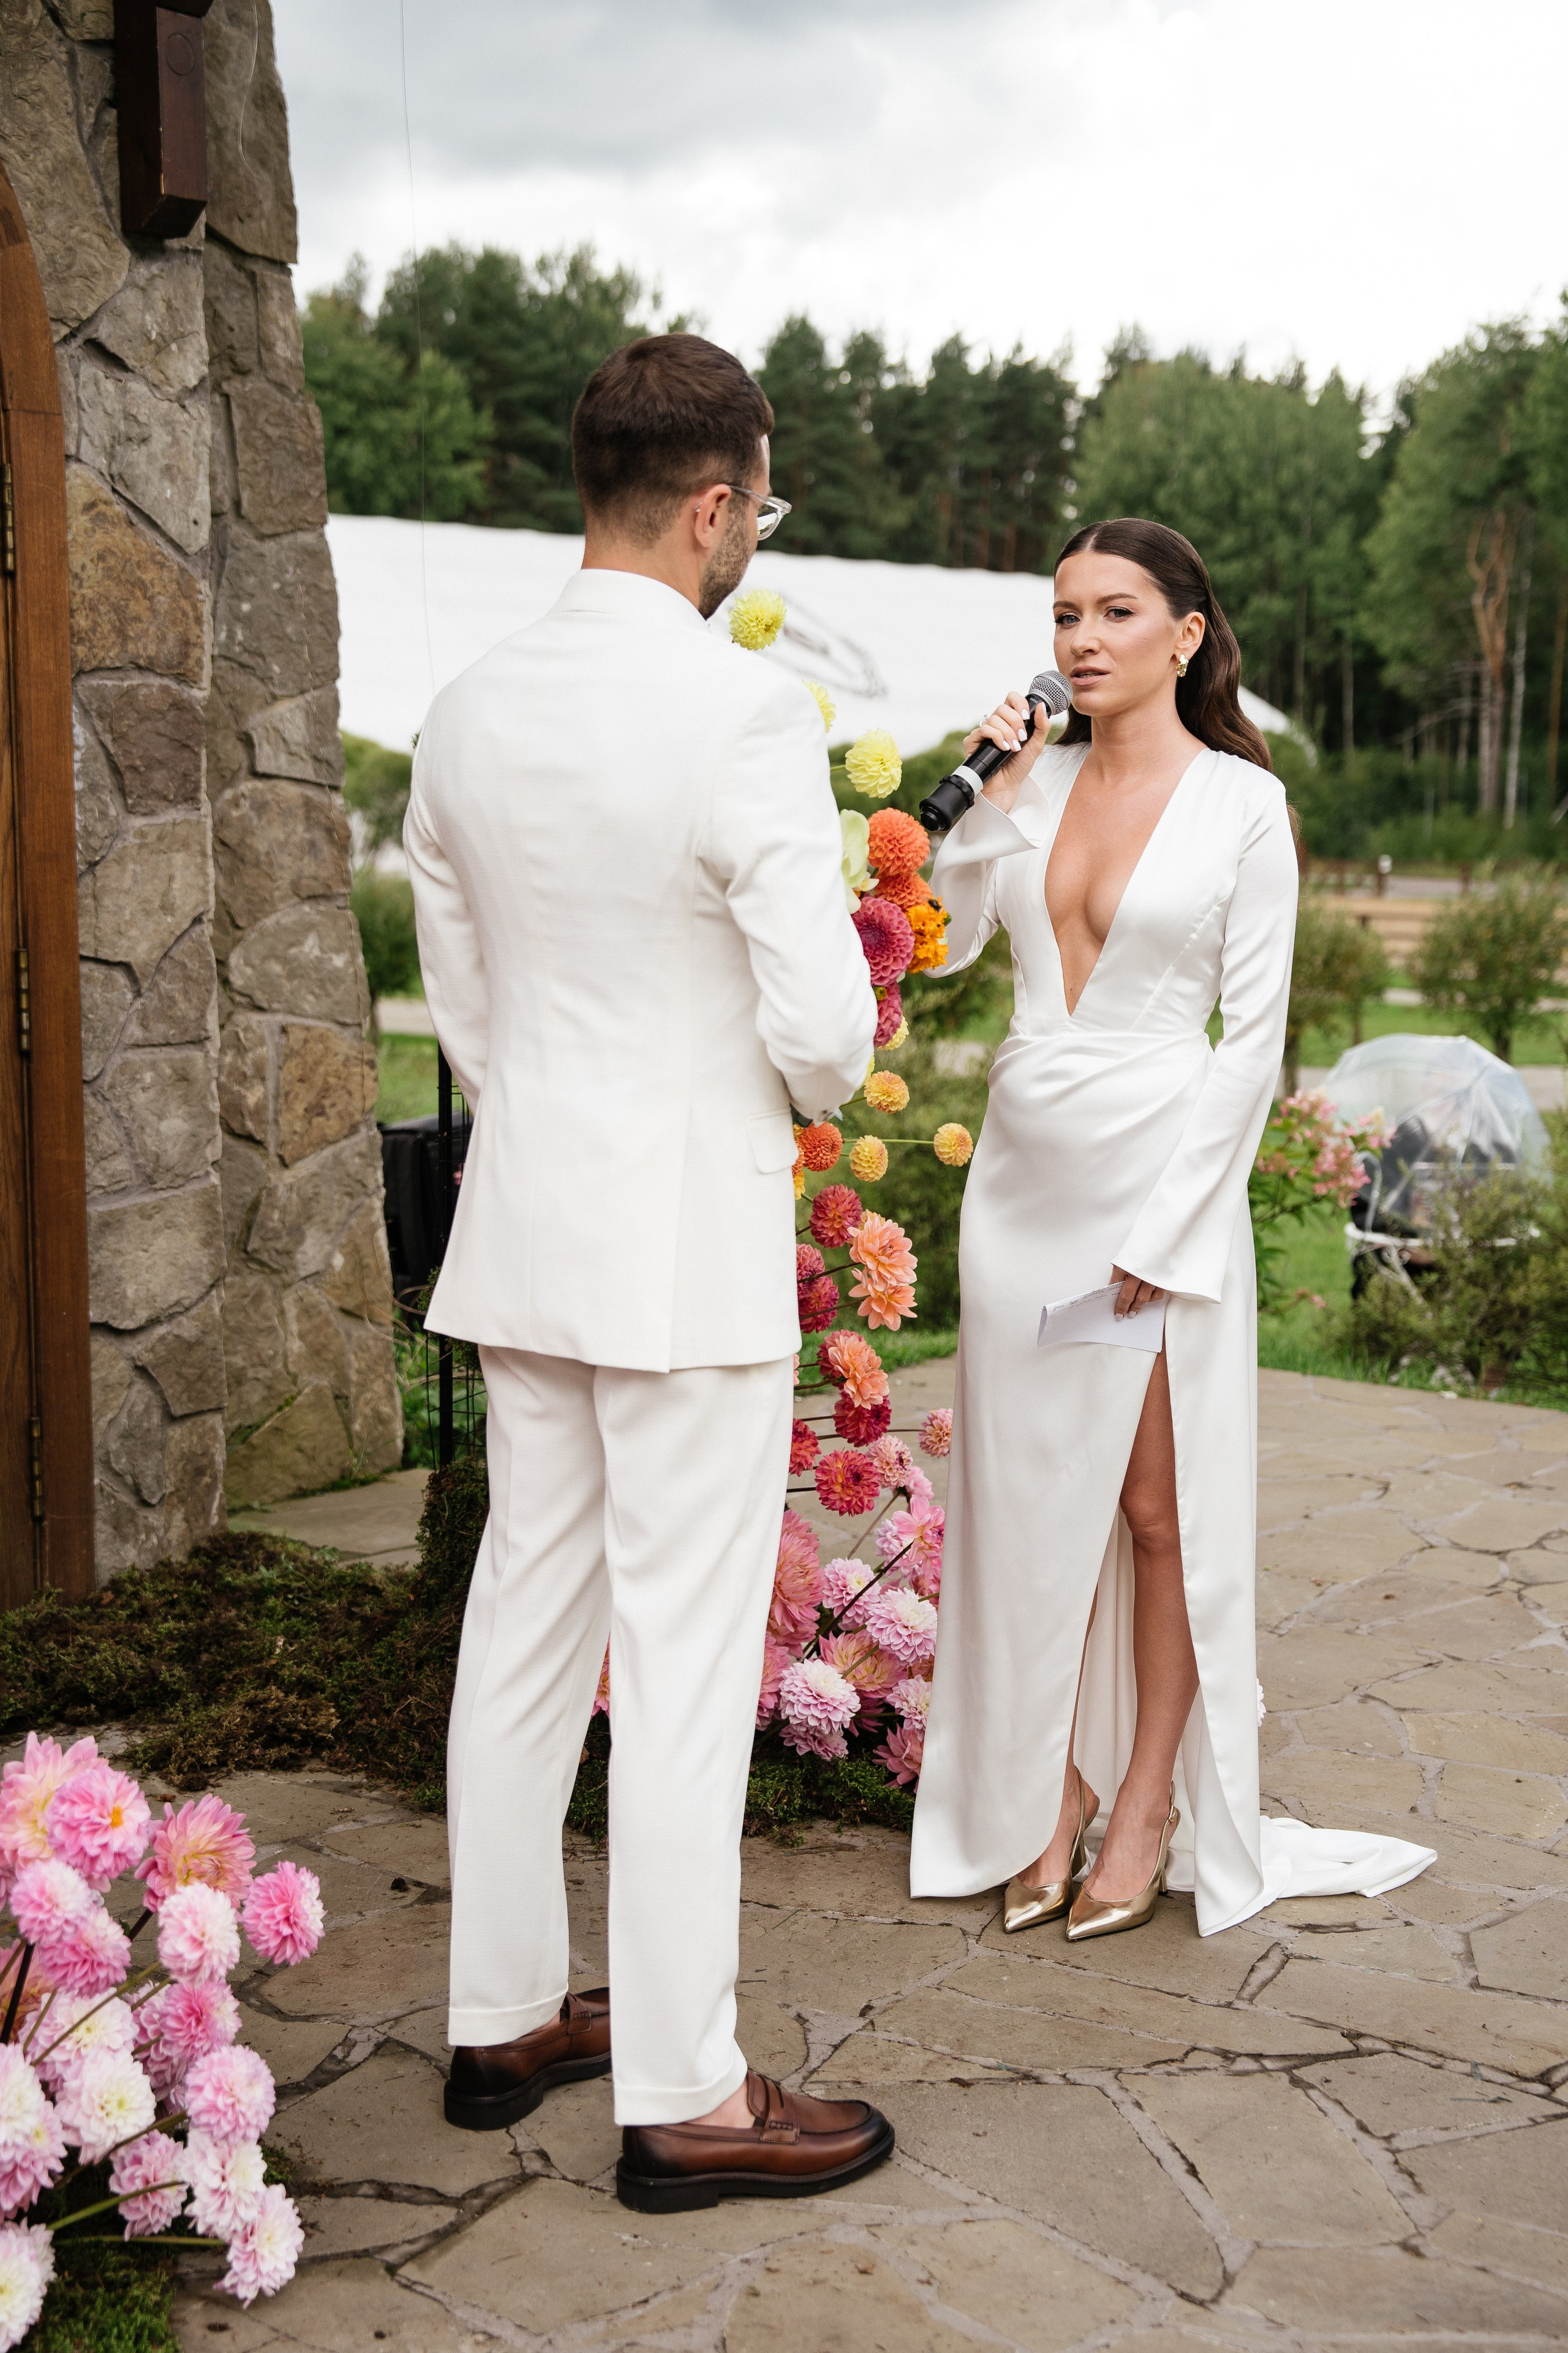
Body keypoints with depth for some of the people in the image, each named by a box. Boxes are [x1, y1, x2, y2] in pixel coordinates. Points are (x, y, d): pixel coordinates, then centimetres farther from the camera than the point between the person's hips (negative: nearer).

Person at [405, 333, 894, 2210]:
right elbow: (822, 1027, -18)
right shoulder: (745, 712, -17)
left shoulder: (467, 714, 5)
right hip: (693, 1245, -7)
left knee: (526, 1617, 15)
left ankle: (503, 2019, 29)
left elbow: (462, 1000, 12)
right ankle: (682, 2098, 13)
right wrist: (812, 1089, 5)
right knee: (683, 1663, 1)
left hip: (525, 1228, 7)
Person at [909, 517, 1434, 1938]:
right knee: (1035, 1502, 9)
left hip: (1162, 1181, -4)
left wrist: (1164, 1231, -12)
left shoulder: (1242, 803, -6)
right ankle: (1057, 1792, 22)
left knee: (1158, 1508, 4)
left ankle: (1149, 1806, 18)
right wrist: (990, 796, -4)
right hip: (1023, 1176, 5)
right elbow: (939, 942, 4)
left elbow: (1251, 1036, -8)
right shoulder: (1038, 780, 7)